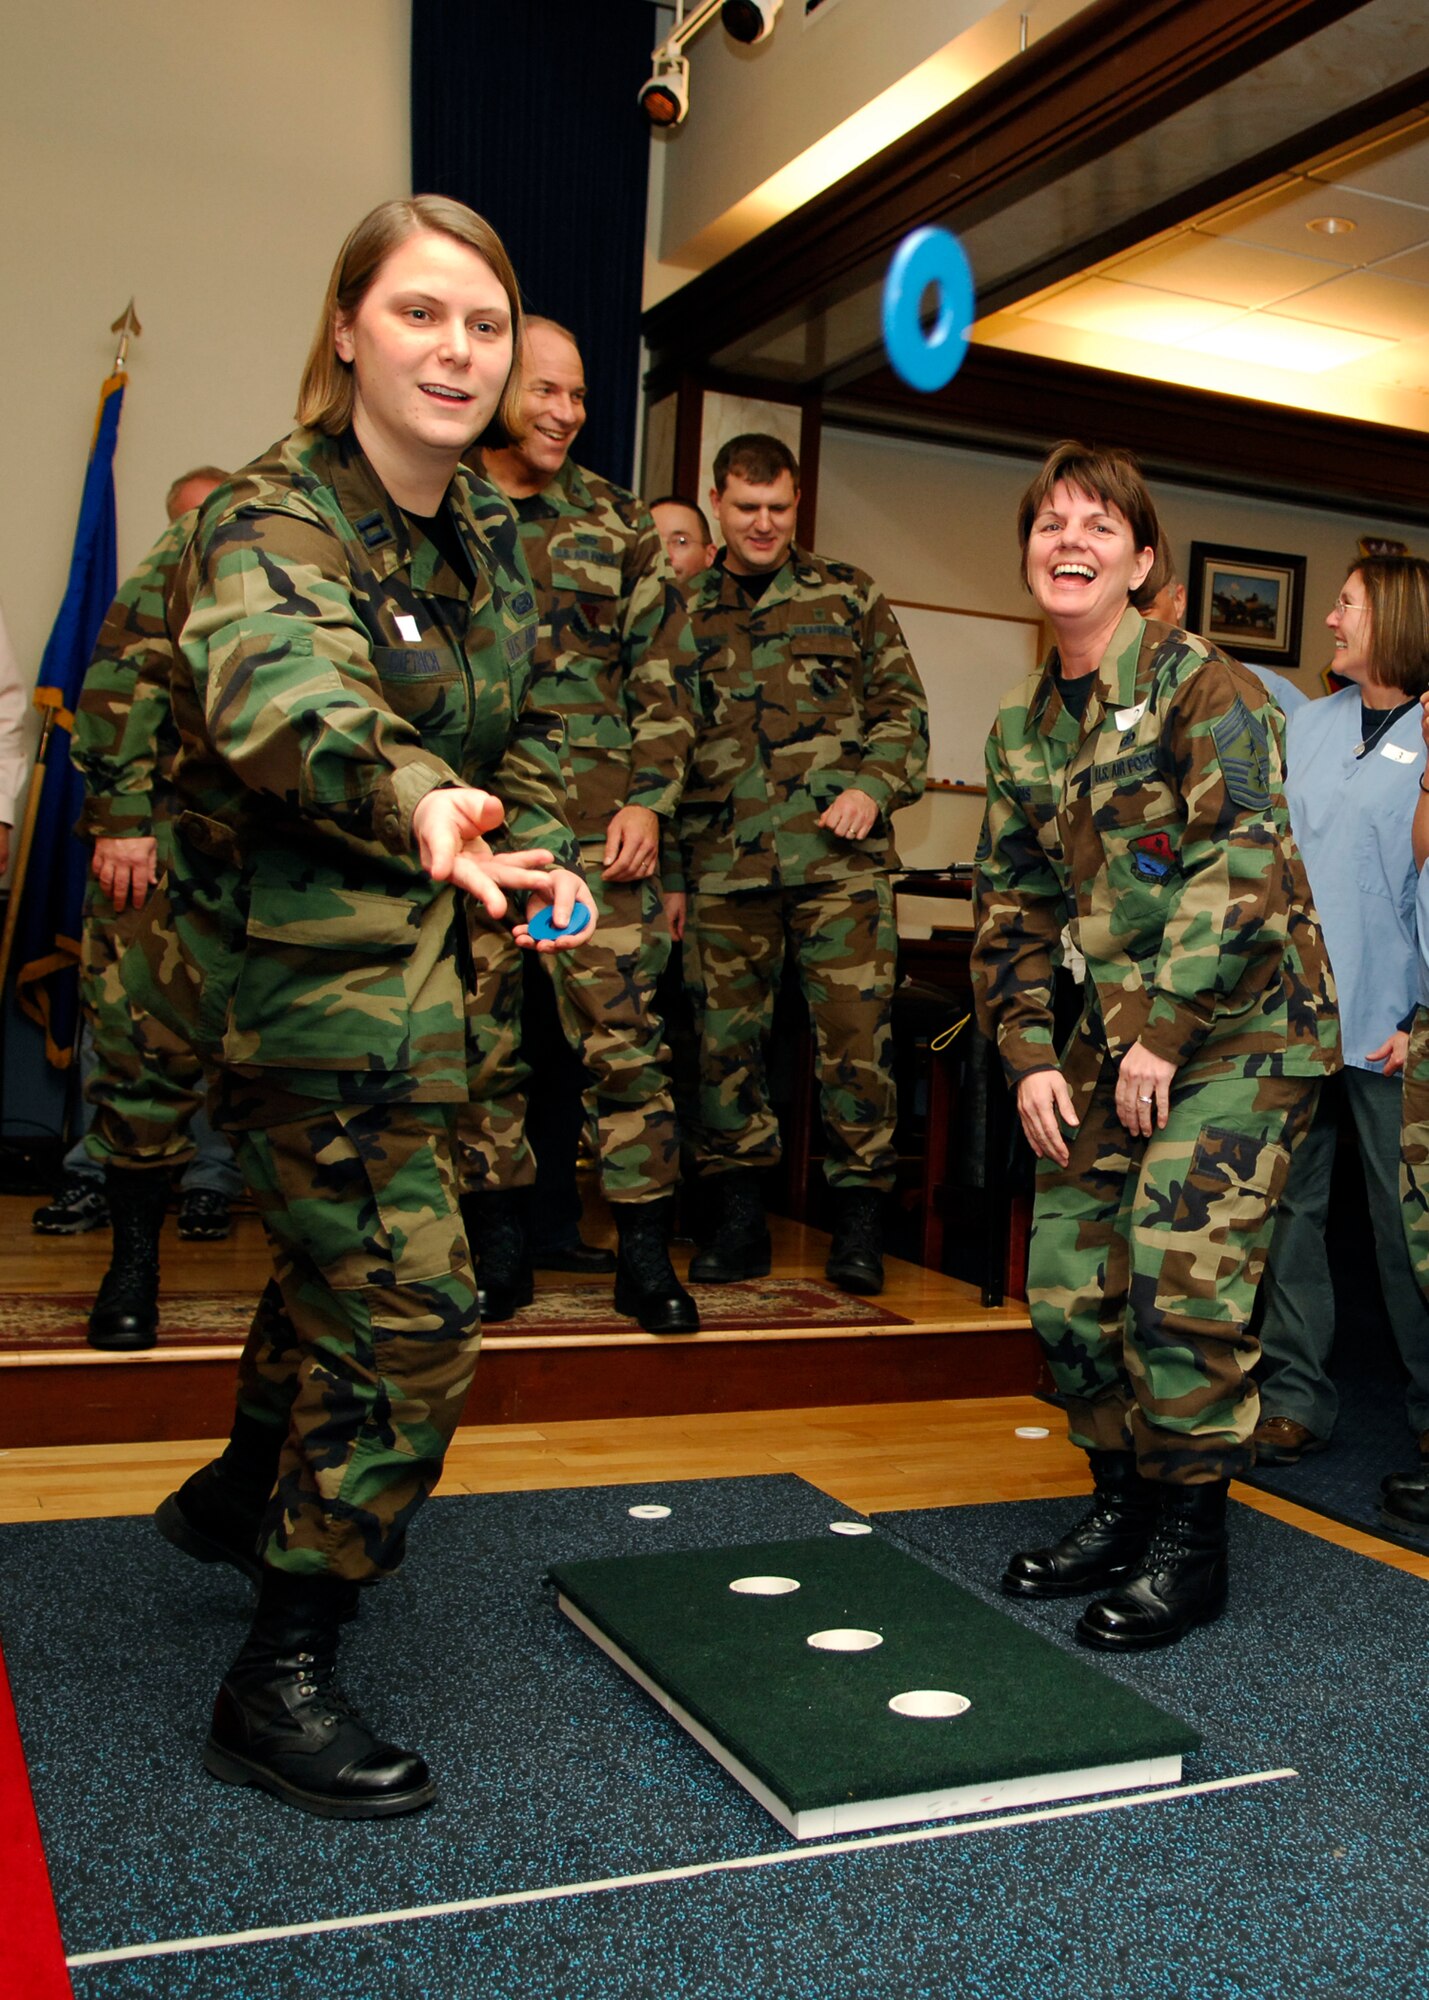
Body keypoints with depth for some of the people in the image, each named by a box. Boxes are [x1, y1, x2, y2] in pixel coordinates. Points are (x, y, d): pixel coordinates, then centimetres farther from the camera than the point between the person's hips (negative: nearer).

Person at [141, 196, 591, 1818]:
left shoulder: (491, 537, 4)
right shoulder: (271, 522, -21)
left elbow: (523, 725, 19)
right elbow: (282, 687, -45)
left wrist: (533, 848, 4)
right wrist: (416, 800, -63)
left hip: (394, 951, 9)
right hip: (291, 966, -8)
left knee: (345, 1245, 25)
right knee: (408, 1306, -9)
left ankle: (244, 1491, 52)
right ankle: (281, 1682, 8)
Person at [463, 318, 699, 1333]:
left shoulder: (620, 524, 12)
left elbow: (664, 677, 9)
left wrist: (649, 800, -2)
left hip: (598, 823, 0)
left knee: (621, 1030, -4)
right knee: (485, 1037, 5)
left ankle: (645, 1250, 4)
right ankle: (502, 1241, 17)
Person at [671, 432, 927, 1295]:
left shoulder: (848, 595, 12)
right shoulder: (683, 614, 16)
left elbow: (902, 706, 11)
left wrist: (874, 786, -8)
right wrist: (669, 868, 12)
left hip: (840, 859, -2)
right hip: (724, 867, 2)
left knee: (854, 1034, -5)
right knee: (726, 1038, 4)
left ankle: (860, 1220, 6)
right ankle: (740, 1220, 15)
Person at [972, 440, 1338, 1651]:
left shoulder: (1205, 689, -10)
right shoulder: (1022, 729, 10)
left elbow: (1239, 863, -19)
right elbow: (1013, 902, 13)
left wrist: (1162, 1035, -20)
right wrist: (1029, 1055, 2)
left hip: (1239, 1023, -7)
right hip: (1116, 1031, 7)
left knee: (1180, 1277, -13)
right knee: (1069, 1280, 6)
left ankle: (1190, 1545, 6)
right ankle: (1122, 1504, 26)